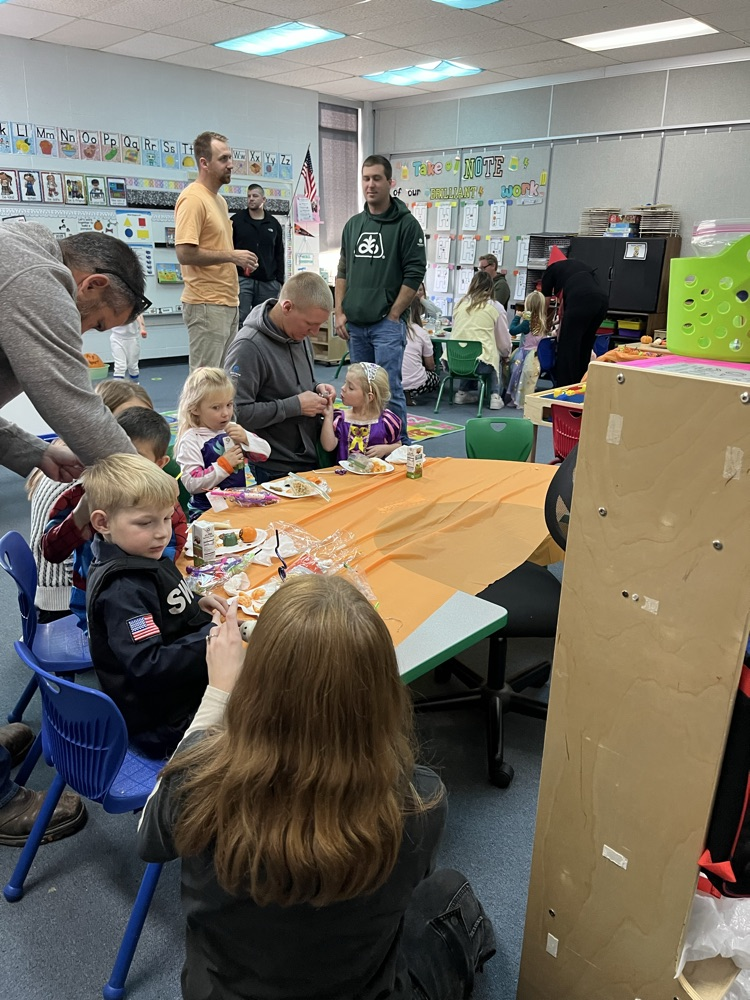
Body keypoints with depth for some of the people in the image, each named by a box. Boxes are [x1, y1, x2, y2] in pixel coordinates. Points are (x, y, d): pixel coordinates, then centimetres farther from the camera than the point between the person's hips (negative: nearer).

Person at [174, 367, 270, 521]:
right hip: (206, 512, -6)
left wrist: (246, 438, -7)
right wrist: (224, 464, -17)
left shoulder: (233, 429, 12)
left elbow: (265, 453, 10)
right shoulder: (191, 440, -8)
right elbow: (192, 484, -16)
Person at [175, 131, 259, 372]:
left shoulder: (219, 199, 16)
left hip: (227, 302, 9)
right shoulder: (193, 199, -13)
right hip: (206, 305, -9)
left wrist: (238, 260, 9)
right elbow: (184, 253, -21)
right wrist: (231, 256, -15)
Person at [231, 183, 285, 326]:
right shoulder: (236, 220, 6)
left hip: (268, 282, 3)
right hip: (242, 280, -3)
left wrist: (280, 281, 8)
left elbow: (279, 255, 15)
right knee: (240, 321, -8)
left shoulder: (274, 224, 13)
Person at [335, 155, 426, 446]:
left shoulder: (406, 224, -3)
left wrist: (393, 316, -11)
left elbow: (414, 275, -8)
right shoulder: (353, 224, 14)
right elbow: (343, 272, 17)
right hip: (354, 324, 6)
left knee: (389, 389, -9)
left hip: (387, 323, -6)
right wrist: (340, 312, 7)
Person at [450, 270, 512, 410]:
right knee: (495, 357, 30)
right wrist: (506, 354, 32)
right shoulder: (495, 307, 0)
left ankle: (462, 392, 26)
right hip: (480, 363, -3)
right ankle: (495, 396, 18)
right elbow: (504, 341, 8)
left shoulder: (460, 304, 9)